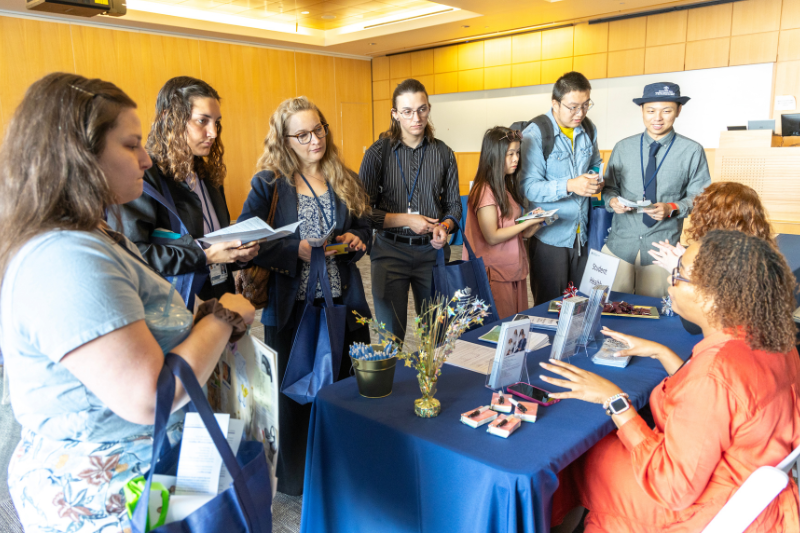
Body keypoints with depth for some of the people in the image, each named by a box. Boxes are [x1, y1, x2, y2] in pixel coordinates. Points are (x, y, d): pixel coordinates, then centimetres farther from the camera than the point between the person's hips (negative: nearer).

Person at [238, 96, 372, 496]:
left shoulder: (344, 180, 8)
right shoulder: (269, 184, -5)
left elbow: (363, 227, 16)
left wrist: (353, 239, -7)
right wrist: (298, 251, -22)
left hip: (342, 301, 4)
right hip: (294, 306, -3)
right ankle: (298, 479, 32)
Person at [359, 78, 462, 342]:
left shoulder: (443, 153, 6)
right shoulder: (379, 152, -3)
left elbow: (454, 204, 11)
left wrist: (444, 227, -10)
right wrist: (406, 220, -14)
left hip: (432, 251, 3)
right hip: (390, 252, -2)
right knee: (390, 336, 6)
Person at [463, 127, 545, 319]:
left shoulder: (506, 186, 14)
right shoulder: (485, 190, -14)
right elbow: (492, 237, -18)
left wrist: (535, 223, -2)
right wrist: (529, 221, -13)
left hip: (514, 270, 8)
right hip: (496, 274, -8)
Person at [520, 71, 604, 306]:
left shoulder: (588, 129, 8)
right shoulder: (535, 134, -12)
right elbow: (529, 187, -19)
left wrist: (597, 179, 0)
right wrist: (569, 185, -32)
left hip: (581, 234, 6)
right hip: (549, 236, -5)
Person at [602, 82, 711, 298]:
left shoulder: (692, 151, -3)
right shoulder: (623, 148, 4)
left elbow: (699, 197, 2)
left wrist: (672, 208, -16)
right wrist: (613, 200, -11)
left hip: (662, 247, -1)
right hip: (619, 244, 2)